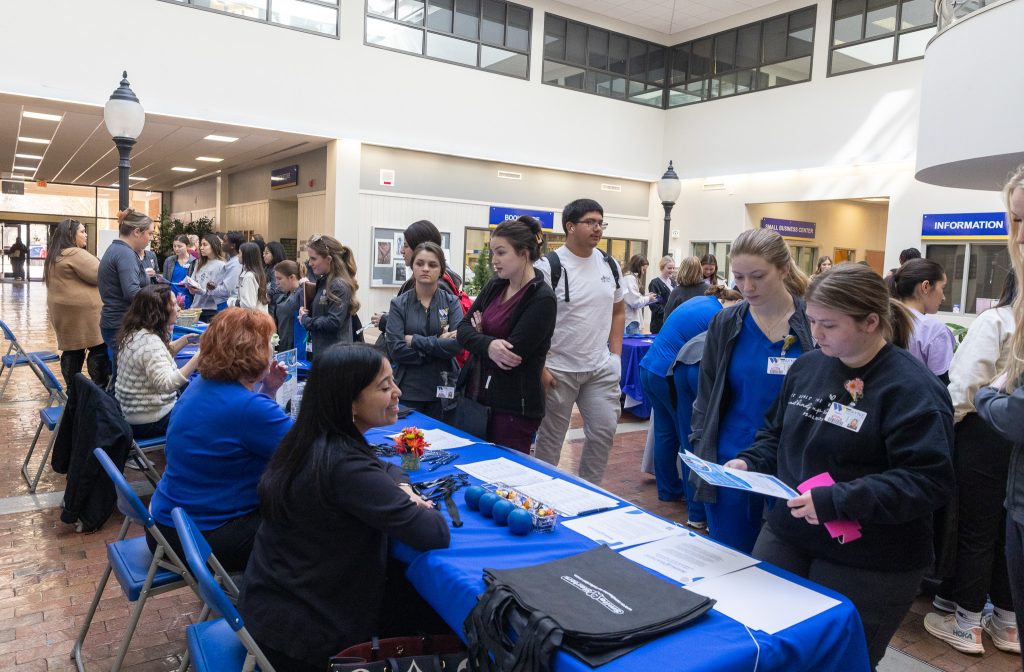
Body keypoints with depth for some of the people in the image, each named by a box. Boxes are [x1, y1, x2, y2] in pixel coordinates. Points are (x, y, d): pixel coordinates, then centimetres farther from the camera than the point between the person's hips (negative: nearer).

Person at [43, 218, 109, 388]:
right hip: (83, 309, -9)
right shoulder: (76, 254, -14)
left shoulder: (54, 256, 16)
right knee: (99, 348, -4)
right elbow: (100, 275, -16)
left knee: (72, 350, 12)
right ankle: (101, 388, -4)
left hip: (62, 310, 10)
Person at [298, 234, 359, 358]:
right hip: (320, 350, 9)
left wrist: (305, 320, -10)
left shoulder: (339, 286, -15)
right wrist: (305, 311, -1)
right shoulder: (322, 281, 12)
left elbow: (334, 322, -22)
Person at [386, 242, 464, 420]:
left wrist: (415, 340, -13)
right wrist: (439, 344, -13)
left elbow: (458, 344, -13)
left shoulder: (452, 302, 2)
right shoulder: (399, 304, 1)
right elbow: (395, 349, -10)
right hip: (408, 390, 0)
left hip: (443, 390, 0)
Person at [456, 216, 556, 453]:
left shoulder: (541, 299, -14)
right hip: (476, 395, 7)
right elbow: (463, 329, 2)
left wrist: (480, 335, -3)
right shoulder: (494, 286, 7)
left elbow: (512, 355, -19)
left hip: (514, 408, -6)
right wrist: (488, 345, -19)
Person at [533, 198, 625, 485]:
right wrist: (539, 368, -14)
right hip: (558, 369, -5)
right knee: (550, 437, 7)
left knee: (604, 431, 8)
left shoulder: (610, 265, 7)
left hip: (601, 369, 5)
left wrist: (615, 355, 8)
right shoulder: (549, 266, -11)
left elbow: (618, 312, 17)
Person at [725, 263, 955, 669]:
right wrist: (749, 462, -5)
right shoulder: (807, 366, 3)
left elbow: (929, 482, -23)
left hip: (869, 566, -6)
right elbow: (777, 433, 15)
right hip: (786, 537, 6)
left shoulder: (913, 389, -17)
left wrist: (836, 502, -29)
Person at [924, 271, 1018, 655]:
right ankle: (1008, 622, 29)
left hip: (985, 436, -5)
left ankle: (967, 623, 19)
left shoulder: (995, 321, -13)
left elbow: (964, 384, -18)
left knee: (975, 531, 7)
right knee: (1008, 532, 17)